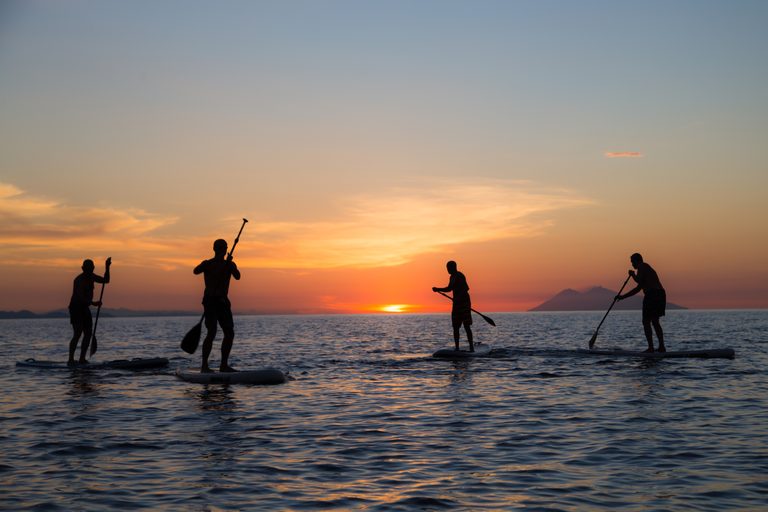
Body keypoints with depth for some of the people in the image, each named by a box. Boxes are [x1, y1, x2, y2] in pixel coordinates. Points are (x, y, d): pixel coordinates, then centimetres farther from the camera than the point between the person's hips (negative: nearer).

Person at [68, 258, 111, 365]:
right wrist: (93, 303, -41)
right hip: (76, 308, -9)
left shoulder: (91, 277, 7)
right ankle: (71, 359, -16)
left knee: (88, 333, 3)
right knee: (77, 334, -17)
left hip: (85, 308, 9)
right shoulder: (79, 280, -20)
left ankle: (82, 359, 7)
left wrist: (107, 268, 0)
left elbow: (105, 280, 13)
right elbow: (80, 297, -29)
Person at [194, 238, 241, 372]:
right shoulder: (207, 264, -1)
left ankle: (224, 365, 11)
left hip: (223, 301, 5)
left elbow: (237, 277, -10)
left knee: (230, 333, 2)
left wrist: (229, 264, -25)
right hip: (210, 300, -5)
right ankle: (204, 366, -12)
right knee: (212, 333, -16)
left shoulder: (229, 264, 10)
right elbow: (196, 271, -21)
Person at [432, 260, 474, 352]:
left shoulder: (459, 276, -12)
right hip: (457, 303, 9)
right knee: (455, 327, 6)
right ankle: (457, 348, 7)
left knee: (466, 326, -11)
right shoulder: (452, 277, 16)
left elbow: (466, 288, -24)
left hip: (464, 302, -9)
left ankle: (471, 347, -12)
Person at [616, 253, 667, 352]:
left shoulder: (642, 266, 0)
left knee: (646, 322, -3)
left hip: (652, 295, -9)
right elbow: (638, 288, 30)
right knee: (655, 322, 16)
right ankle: (662, 347, 13)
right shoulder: (647, 268, 28)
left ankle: (651, 347, -8)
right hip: (661, 295, 9)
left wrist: (633, 275, 5)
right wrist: (623, 296, 31)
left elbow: (639, 281, -17)